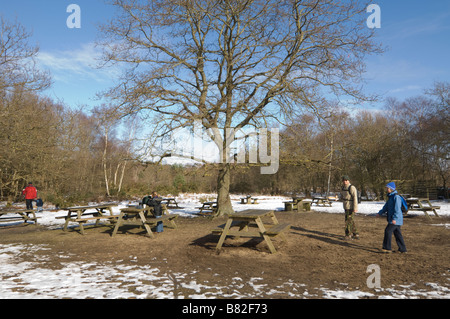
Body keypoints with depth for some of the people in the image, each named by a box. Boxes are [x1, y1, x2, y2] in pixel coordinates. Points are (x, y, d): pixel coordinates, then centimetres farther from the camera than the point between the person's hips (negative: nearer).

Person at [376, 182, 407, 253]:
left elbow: (397, 209, -22)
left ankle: (387, 248, -4)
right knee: (397, 233, 12)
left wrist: (394, 218, -26)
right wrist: (380, 213, 15)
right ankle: (402, 249, 18)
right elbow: (386, 206, 23)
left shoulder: (396, 197, -15)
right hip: (393, 219, 10)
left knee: (388, 231, -9)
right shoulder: (390, 197, 16)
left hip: (396, 219, -10)